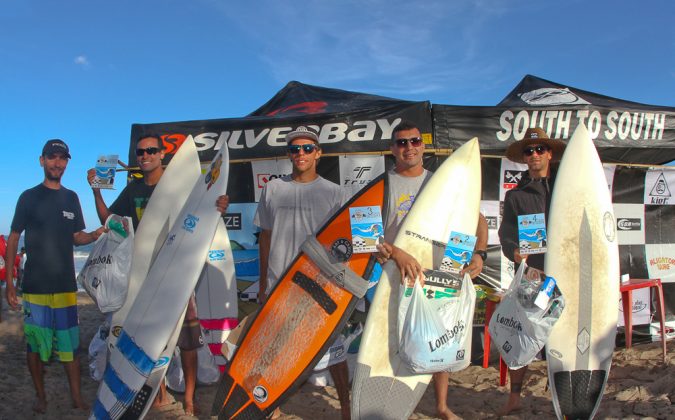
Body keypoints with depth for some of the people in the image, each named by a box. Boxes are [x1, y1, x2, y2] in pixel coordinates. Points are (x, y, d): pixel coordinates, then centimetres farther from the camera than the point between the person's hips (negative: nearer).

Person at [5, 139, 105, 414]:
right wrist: (9, 281, -4)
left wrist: (95, 234, -9)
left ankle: (77, 398, 10)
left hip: (66, 284, 2)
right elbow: (13, 239, 2)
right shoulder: (29, 197, 1)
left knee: (70, 343, 3)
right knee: (34, 342, 4)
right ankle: (40, 396, 20)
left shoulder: (71, 198, 11)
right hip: (35, 285, -2)